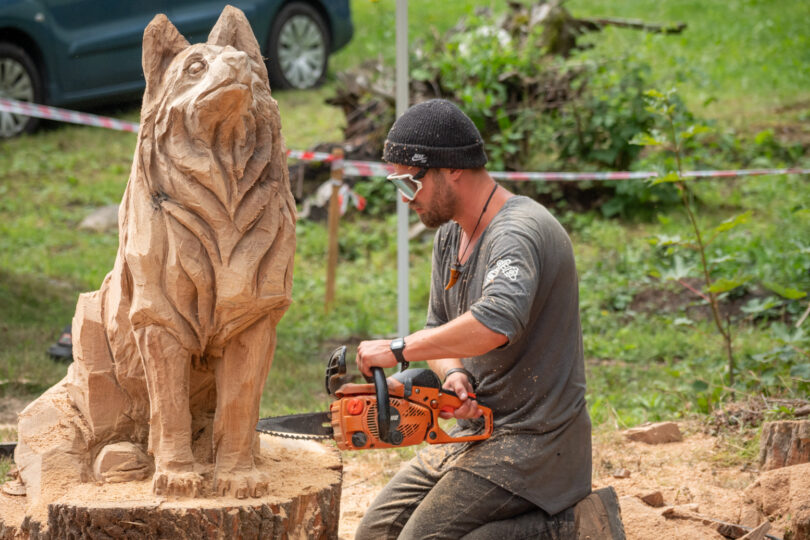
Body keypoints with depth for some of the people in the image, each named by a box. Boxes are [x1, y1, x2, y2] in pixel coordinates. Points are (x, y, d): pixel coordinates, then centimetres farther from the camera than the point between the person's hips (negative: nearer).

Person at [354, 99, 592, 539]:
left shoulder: (519, 231, -21)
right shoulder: (450, 235, 10)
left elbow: (496, 322, -40)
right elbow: (439, 329, 15)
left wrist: (398, 349, -31)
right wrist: (453, 375, -9)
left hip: (533, 443, -10)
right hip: (474, 432, 10)